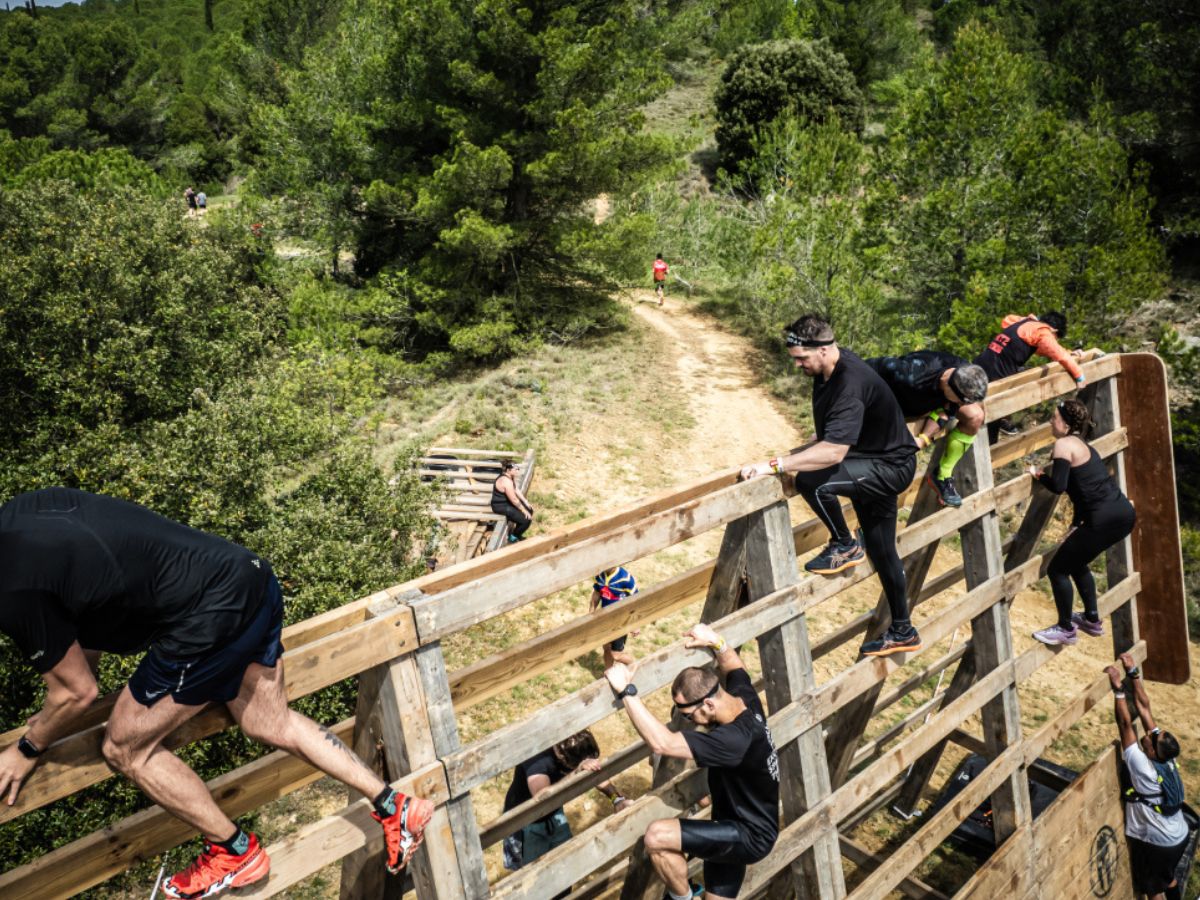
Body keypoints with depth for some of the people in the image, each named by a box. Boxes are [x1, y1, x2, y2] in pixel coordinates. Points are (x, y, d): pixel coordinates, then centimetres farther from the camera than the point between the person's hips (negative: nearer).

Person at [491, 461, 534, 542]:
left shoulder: (511, 477, 1)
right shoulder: (506, 481, -30)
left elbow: (517, 490, 8)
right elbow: (514, 500, -25)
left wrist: (527, 503, 4)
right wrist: (524, 511, -15)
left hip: (508, 502, 10)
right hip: (501, 506, -10)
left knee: (530, 510, 10)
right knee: (527, 519, -15)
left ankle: (517, 534, 24)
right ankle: (513, 537, 9)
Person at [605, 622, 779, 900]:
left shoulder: (736, 739, -36)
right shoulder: (744, 698, -9)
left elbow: (662, 742, -42)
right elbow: (735, 667, 17)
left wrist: (626, 690, -39)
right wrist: (716, 642, 0)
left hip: (751, 836, -10)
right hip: (739, 826, 10)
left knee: (657, 836, -24)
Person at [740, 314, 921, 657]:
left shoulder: (850, 384, -31)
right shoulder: (827, 371, -2)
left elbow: (833, 451, -39)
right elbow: (830, 438, 13)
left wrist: (774, 465, -41)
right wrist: (794, 457, 7)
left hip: (891, 467, -10)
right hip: (875, 465, 10)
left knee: (811, 481, -30)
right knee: (881, 552, 17)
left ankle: (845, 547, -5)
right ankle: (902, 632, 33)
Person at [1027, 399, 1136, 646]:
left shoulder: (1064, 444, -9)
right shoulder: (1083, 445, 19)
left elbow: (1058, 486, -19)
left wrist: (1038, 475, 1)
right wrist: (1075, 525, 25)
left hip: (1105, 520, -9)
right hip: (1124, 513, 9)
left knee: (1058, 569, 5)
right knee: (1075, 563, 28)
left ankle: (1066, 629, 15)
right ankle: (1092, 620, 35)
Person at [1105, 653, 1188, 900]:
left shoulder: (1144, 767, -33)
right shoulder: (1165, 756, -14)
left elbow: (1125, 725, -37)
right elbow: (1143, 706, -16)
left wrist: (1118, 689, -38)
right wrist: (1133, 673, -18)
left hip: (1156, 843, -7)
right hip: (1179, 836, 7)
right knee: (1166, 877, 30)